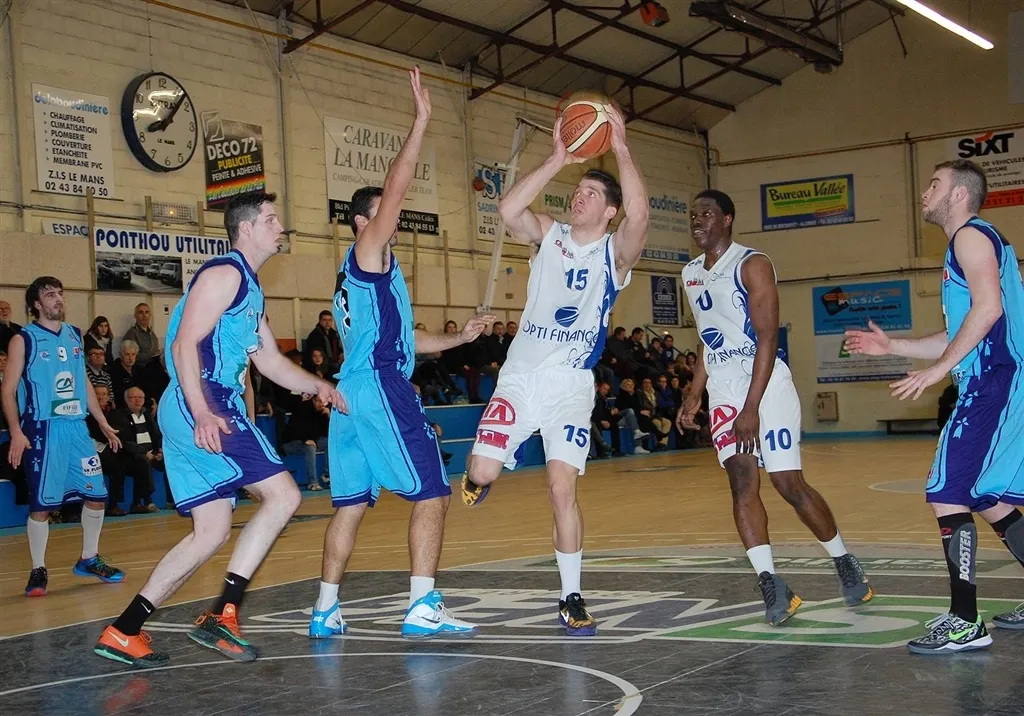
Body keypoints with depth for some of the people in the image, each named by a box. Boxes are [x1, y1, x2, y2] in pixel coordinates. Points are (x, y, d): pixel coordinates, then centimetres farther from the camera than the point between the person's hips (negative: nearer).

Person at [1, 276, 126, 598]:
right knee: (42, 504, -4)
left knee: (97, 495, 7)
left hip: (77, 427, 6)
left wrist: (102, 422, 18)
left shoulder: (75, 335, 13)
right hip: (43, 429, -6)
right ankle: (38, 571, 8)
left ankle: (89, 560, 23)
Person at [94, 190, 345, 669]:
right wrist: (203, 414, -27)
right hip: (202, 410, -10)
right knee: (282, 495, -13)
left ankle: (123, 632, 12)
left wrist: (317, 386, 14)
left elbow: (271, 360, 28)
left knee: (212, 531, 10)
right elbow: (184, 345, -17)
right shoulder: (225, 273, -8)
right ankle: (222, 615, -13)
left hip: (197, 412, 10)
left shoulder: (249, 288, 23)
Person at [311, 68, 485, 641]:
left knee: (352, 503, 11)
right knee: (431, 493, -9)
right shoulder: (368, 253, 0)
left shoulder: (360, 277, 26)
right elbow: (395, 189, -13)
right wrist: (422, 122, -14)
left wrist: (459, 338, 25)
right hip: (382, 388, -10)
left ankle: (326, 610, 14)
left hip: (353, 393, 10)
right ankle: (423, 608, -15)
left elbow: (400, 340, 31)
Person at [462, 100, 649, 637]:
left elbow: (638, 215, -25)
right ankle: (479, 479, 32)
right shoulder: (548, 235, 4)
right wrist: (556, 161, -22)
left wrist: (621, 149, -30)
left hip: (572, 383, -2)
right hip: (521, 375, 2)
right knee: (482, 471, -8)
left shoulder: (616, 251, -2)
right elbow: (508, 210, -18)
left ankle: (571, 598, 4)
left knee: (562, 489, -8)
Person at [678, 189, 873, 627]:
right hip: (723, 390, 6)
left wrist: (751, 408, -22)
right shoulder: (691, 275, 14)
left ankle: (844, 563, 15)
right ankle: (771, 586, -9)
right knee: (741, 483, -8)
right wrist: (693, 397, 16)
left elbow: (767, 337, -16)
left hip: (765, 383, -6)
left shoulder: (752, 265, -9)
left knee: (789, 483, -6)